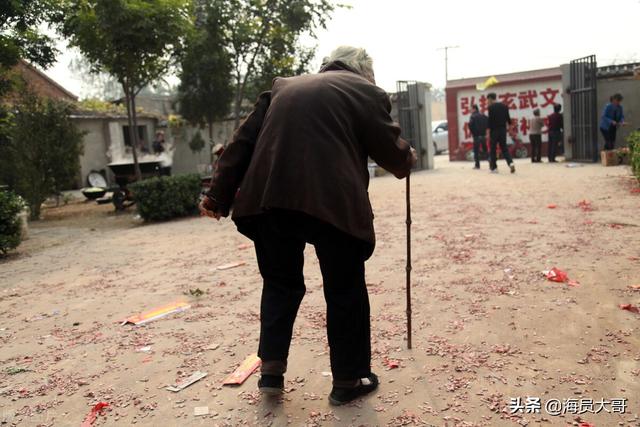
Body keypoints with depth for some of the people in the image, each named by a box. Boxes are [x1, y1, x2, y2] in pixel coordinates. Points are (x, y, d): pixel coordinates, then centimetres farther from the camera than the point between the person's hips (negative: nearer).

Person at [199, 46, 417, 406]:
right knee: (346, 292, 12)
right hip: (333, 202, -4)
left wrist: (220, 195, 20)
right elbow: (391, 152, 10)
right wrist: (408, 159, 33)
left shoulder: (283, 87, 23)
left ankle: (271, 371, 24)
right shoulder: (366, 92, 10)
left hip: (269, 200, 5)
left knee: (280, 284, 21)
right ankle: (348, 380, 23)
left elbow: (244, 142, 18)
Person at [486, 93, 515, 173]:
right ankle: (511, 163, -11)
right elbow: (508, 118, 12)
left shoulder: (491, 107, -8)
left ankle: (494, 168, 6)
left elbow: (490, 120, -13)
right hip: (503, 130, 5)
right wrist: (509, 126, 20)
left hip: (494, 130, -5)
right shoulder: (504, 106, 11)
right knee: (504, 148, 10)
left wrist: (488, 133, -12)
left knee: (493, 149, 4)